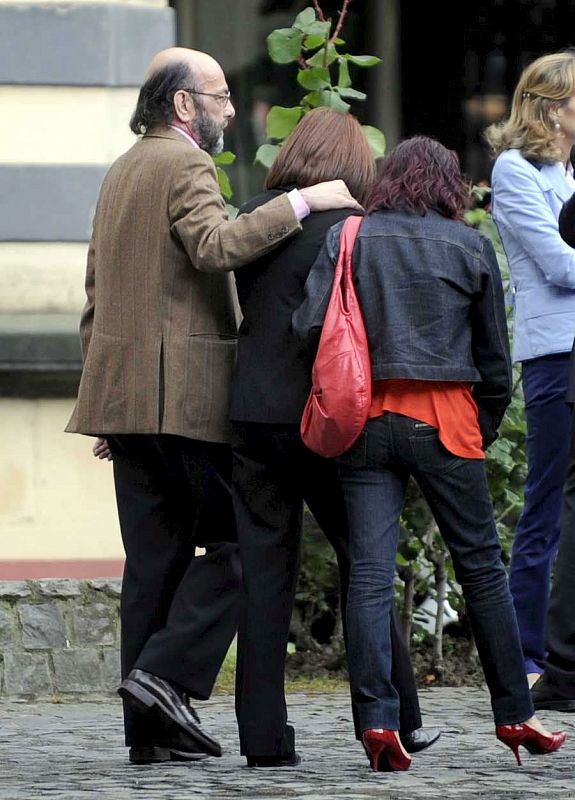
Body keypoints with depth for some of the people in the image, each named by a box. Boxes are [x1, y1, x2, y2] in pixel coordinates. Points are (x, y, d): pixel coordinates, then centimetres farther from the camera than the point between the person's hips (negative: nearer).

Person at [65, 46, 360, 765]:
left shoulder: (121, 173, 22)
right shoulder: (185, 166, -7)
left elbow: (96, 298, 24)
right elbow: (215, 245, -27)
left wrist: (107, 403, 26)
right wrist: (303, 202, -23)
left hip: (126, 394, 9)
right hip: (186, 394, -9)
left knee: (154, 558, 7)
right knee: (238, 540, -3)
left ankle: (151, 729, 5)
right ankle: (168, 672, -14)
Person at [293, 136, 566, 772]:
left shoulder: (347, 239, 5)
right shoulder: (470, 246, 5)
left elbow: (308, 325, -5)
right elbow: (494, 357, 8)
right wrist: (484, 430, 19)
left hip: (364, 420, 1)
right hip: (443, 418, -1)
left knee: (369, 572, 0)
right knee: (481, 568, 9)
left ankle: (376, 719, -11)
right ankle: (515, 715, 15)